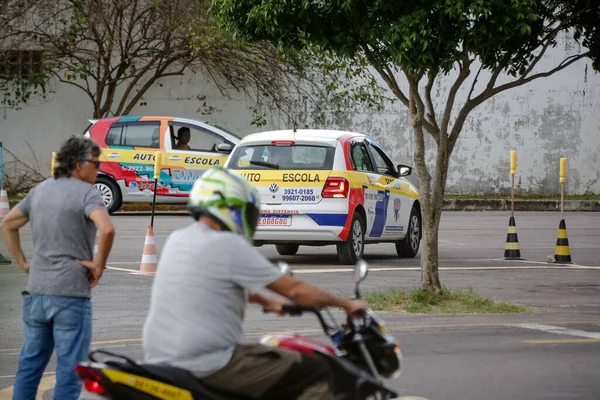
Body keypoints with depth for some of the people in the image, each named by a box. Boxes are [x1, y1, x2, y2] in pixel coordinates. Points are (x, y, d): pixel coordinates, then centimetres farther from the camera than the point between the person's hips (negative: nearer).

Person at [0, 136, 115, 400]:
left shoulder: (40, 190, 12)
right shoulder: (86, 192, -10)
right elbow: (107, 229, -28)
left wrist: (23, 263, 18)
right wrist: (99, 264, -14)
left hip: (36, 291, 7)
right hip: (71, 294, -7)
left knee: (30, 362, 15)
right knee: (70, 367, 0)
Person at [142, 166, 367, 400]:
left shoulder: (176, 240, 12)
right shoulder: (229, 245, -12)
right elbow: (294, 290, -8)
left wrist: (265, 301, 38)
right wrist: (347, 304, 4)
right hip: (208, 366, -9)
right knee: (317, 373, -6)